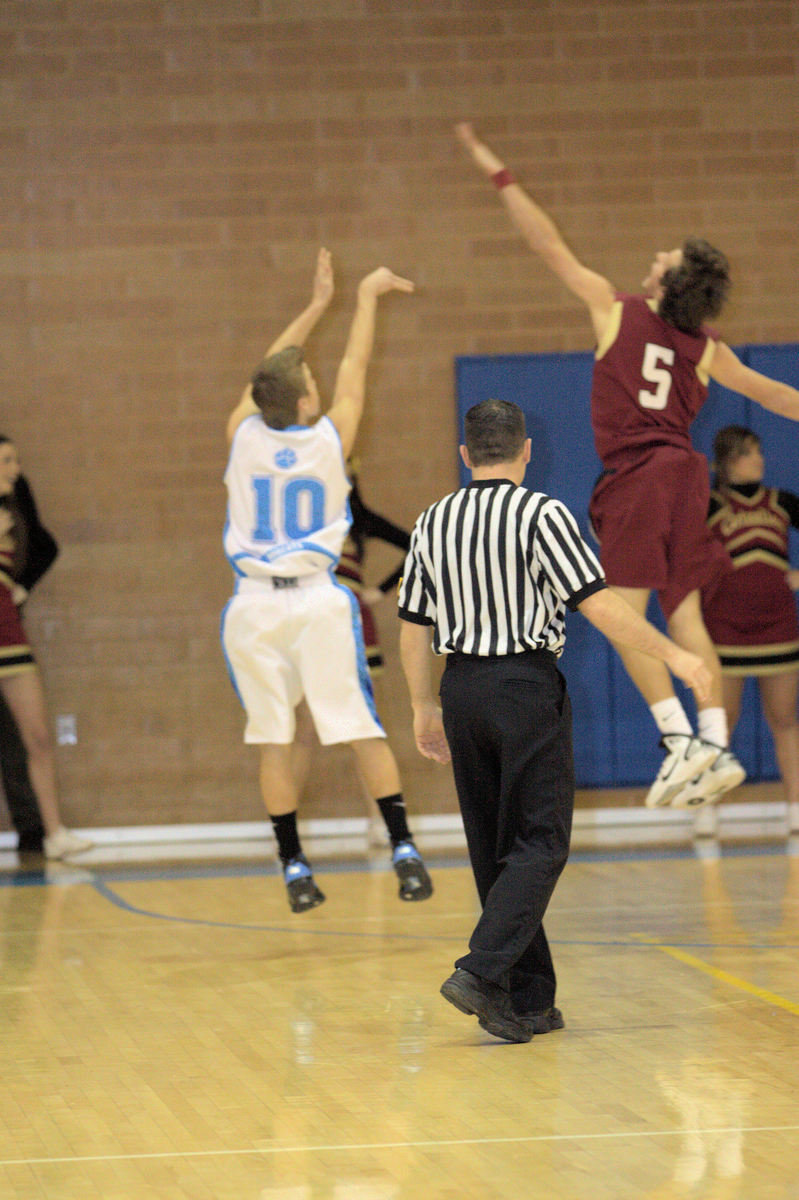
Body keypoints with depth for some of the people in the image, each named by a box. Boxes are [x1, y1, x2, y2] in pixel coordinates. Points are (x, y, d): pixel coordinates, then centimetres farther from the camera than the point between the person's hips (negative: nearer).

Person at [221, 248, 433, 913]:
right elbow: (353, 369, 11)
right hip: (318, 601, -2)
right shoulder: (330, 439, -4)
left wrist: (317, 304, 27)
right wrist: (367, 297, 26)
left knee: (273, 738, 6)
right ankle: (404, 850, -3)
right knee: (364, 727, 2)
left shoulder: (243, 435, 0)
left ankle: (294, 869, 5)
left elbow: (269, 372, 17)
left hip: (254, 607, 2)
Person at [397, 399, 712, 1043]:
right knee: (540, 844, -2)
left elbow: (413, 627, 10)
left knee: (495, 850, 10)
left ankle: (529, 1002, 12)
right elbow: (598, 604, -14)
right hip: (527, 685, -5)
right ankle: (484, 970, -20)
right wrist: (673, 654, -5)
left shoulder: (434, 521, 7)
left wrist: (425, 708, 21)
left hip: (463, 688, 5)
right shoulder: (542, 514, -9)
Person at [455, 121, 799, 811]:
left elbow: (550, 246, 2)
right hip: (684, 471, 6)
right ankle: (717, 746, 2)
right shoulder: (706, 350, 11)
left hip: (638, 472, -6)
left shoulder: (616, 310, 0)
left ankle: (681, 738, -16)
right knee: (684, 613, 8)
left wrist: (500, 176, 6)